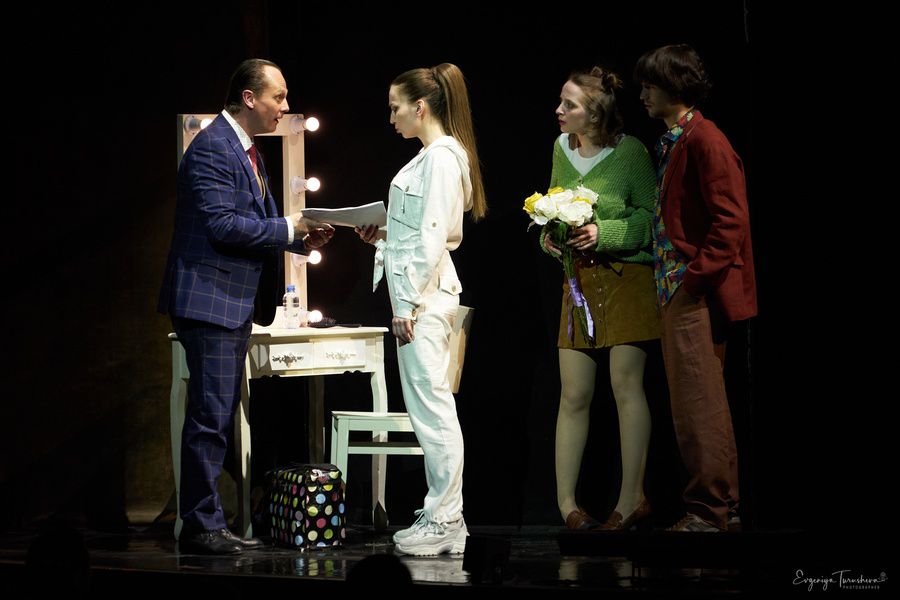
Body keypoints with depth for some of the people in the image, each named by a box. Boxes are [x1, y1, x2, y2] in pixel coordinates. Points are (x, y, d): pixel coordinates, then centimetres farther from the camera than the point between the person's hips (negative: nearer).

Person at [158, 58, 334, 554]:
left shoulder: (245, 151, 17)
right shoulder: (212, 148, -15)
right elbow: (222, 224, -22)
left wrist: (300, 238, 6)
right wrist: (288, 229, -15)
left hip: (235, 305, 11)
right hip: (209, 301, -10)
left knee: (220, 418, 12)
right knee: (210, 417, -9)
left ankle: (210, 523, 18)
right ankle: (199, 527, -4)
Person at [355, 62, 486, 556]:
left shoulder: (441, 157, -13)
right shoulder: (431, 156, 17)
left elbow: (433, 237, -19)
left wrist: (410, 304, -19)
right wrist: (385, 237, 14)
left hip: (424, 296, -10)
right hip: (418, 294, 10)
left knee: (431, 407, -7)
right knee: (428, 408, 10)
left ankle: (444, 520, -4)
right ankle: (444, 517, 14)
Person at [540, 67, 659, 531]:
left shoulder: (630, 151, -10)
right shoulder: (561, 148, 8)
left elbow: (650, 216, -8)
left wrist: (602, 232, -20)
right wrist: (549, 234, -2)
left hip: (627, 279, -5)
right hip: (579, 279, 5)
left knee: (625, 384, -7)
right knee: (574, 394, 3)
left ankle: (632, 498, -1)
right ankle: (565, 499, 9)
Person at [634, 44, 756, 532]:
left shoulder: (704, 140, -12)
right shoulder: (670, 142, 17)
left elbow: (731, 219, -18)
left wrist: (696, 276, -19)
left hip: (696, 292, -10)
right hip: (677, 292, 10)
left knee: (698, 403, -7)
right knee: (699, 404, 13)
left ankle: (707, 509, -2)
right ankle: (722, 505, 19)